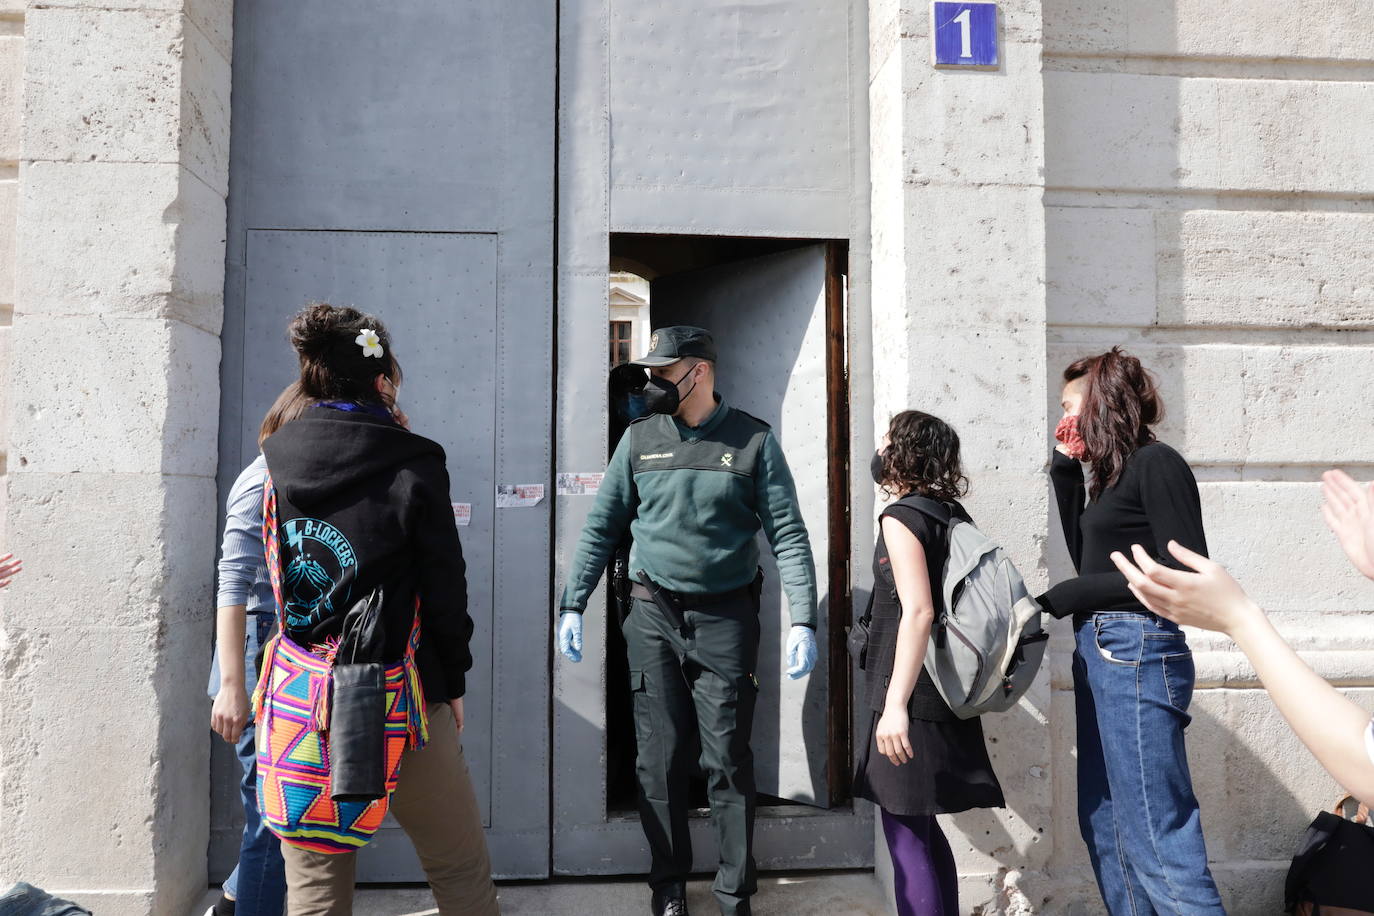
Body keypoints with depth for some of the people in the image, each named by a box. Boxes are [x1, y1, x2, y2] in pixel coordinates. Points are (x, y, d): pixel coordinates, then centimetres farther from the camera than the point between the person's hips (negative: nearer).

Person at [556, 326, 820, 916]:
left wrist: (803, 622, -12)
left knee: (728, 761, 4)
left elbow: (788, 535, -4)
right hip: (653, 616, 2)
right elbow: (601, 527, 8)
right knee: (660, 758, 7)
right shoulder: (640, 438, 5)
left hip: (725, 618, -2)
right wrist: (572, 606, 2)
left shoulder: (753, 440, -2)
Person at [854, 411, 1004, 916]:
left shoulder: (902, 517, -12)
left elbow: (918, 611, -21)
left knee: (906, 837, -2)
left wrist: (895, 704, -23)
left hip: (912, 698, -9)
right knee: (923, 830, 18)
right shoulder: (954, 514, 12)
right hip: (946, 694, 9)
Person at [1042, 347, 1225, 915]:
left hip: (1135, 653, -9)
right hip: (1099, 654, 10)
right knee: (1104, 826, 13)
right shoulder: (1114, 473, 16)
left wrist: (1071, 596, -13)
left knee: (1156, 838, -9)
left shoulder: (1155, 463, -9)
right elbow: (1086, 557, 16)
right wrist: (1065, 473, 14)